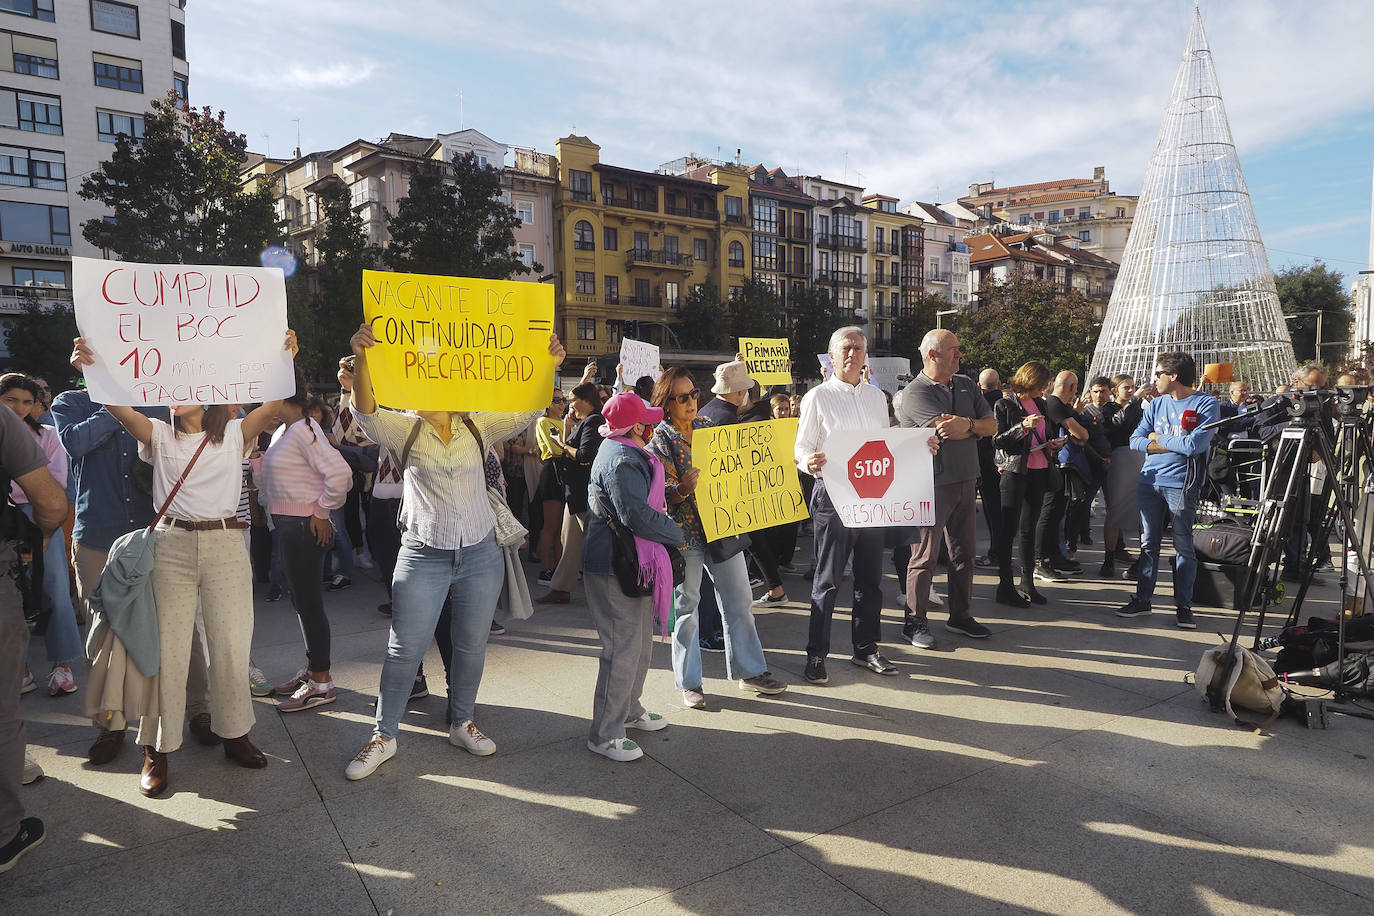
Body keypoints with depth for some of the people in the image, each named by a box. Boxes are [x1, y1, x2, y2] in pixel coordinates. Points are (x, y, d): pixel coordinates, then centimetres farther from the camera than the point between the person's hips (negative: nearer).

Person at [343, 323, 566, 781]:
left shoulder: (478, 428, 4)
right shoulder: (404, 431, -1)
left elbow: (527, 410, -5)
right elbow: (365, 410, -19)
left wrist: (548, 366, -21)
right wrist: (361, 359, -37)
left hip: (481, 555, 2)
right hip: (424, 557, -2)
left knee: (471, 645, 13)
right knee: (405, 648, 4)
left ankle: (462, 723, 32)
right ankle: (384, 736, 21)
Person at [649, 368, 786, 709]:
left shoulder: (707, 425, 9)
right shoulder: (659, 438, -8)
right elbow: (659, 494, -13)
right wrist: (683, 488, -32)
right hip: (684, 531, -5)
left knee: (739, 600, 11)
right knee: (685, 607, 6)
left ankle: (750, 671, 25)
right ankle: (689, 683, 19)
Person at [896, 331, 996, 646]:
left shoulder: (966, 386, 12)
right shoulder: (915, 393, -12)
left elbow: (992, 425, 6)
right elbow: (950, 430, -21)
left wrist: (967, 424, -13)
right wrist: (976, 427, -2)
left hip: (966, 482, 7)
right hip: (932, 486, -7)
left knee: (965, 552, 14)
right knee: (924, 556, 0)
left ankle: (960, 616, 28)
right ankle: (915, 621, 12)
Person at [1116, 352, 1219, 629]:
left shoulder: (1207, 404, -5)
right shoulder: (1156, 404, 12)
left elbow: (1194, 445, -17)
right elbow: (1136, 441, 4)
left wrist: (1159, 439, -4)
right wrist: (1174, 445, -9)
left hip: (1182, 484, -5)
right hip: (1150, 481, 5)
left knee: (1183, 546, 0)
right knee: (1148, 543, 9)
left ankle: (1183, 606, 9)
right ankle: (1142, 599, 16)